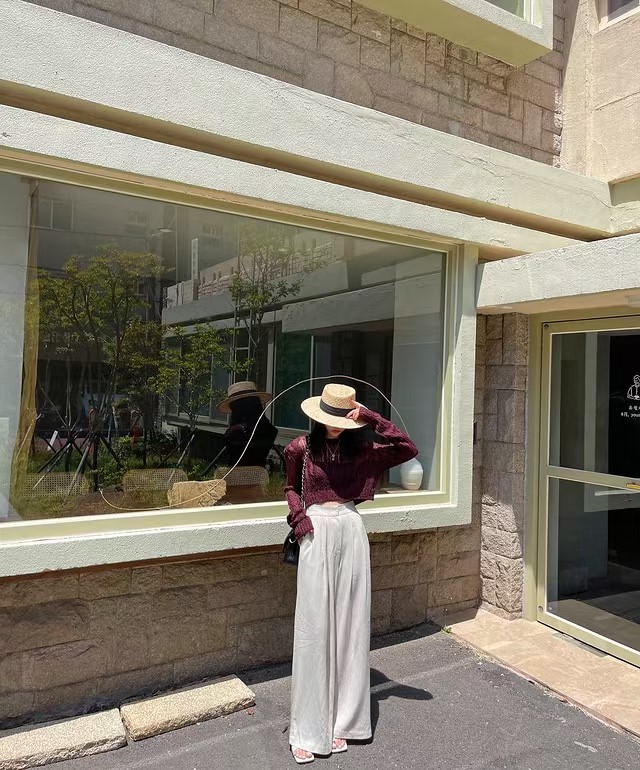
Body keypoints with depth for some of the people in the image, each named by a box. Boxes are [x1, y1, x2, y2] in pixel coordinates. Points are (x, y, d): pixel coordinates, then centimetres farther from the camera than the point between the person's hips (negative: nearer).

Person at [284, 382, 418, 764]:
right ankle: (307, 730, 13)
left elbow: (409, 449, -3)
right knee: (314, 627, 0)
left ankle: (341, 721, 23)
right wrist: (300, 520, -4)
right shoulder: (301, 448, 0)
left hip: (352, 531, 2)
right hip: (318, 533, -2)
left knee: (350, 623, 7)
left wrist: (372, 418, -8)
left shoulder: (360, 449, 4)